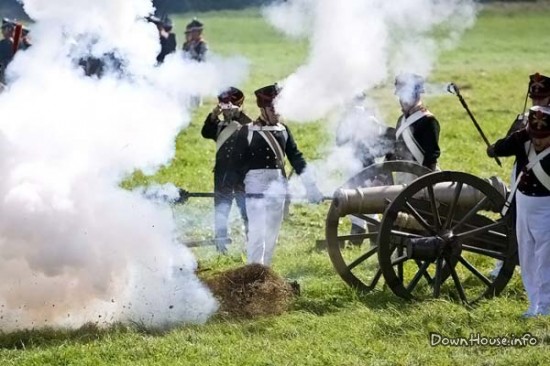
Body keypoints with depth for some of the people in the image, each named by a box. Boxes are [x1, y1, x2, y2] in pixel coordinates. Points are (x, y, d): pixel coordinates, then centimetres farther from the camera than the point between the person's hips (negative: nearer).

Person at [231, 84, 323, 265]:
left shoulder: (283, 130, 11)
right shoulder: (247, 131, -3)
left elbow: (296, 157, 9)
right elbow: (239, 161, -2)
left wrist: (310, 184, 4)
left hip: (278, 187, 5)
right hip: (257, 187, -5)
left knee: (272, 233, 9)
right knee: (257, 232, -10)